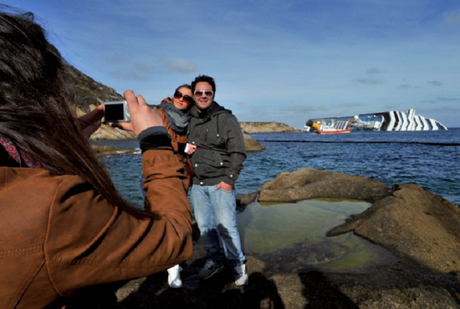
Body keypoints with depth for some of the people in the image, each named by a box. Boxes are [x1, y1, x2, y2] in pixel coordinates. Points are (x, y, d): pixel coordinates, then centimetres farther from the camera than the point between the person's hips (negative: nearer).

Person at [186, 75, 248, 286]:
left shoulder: (226, 118, -3)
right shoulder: (188, 120, 9)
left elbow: (238, 152, -6)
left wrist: (229, 179, -12)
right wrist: (185, 149, 0)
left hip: (220, 183, -4)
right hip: (196, 183, 5)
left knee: (226, 226, -3)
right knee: (205, 225, 12)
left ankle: (237, 264, 19)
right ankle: (215, 260, 32)